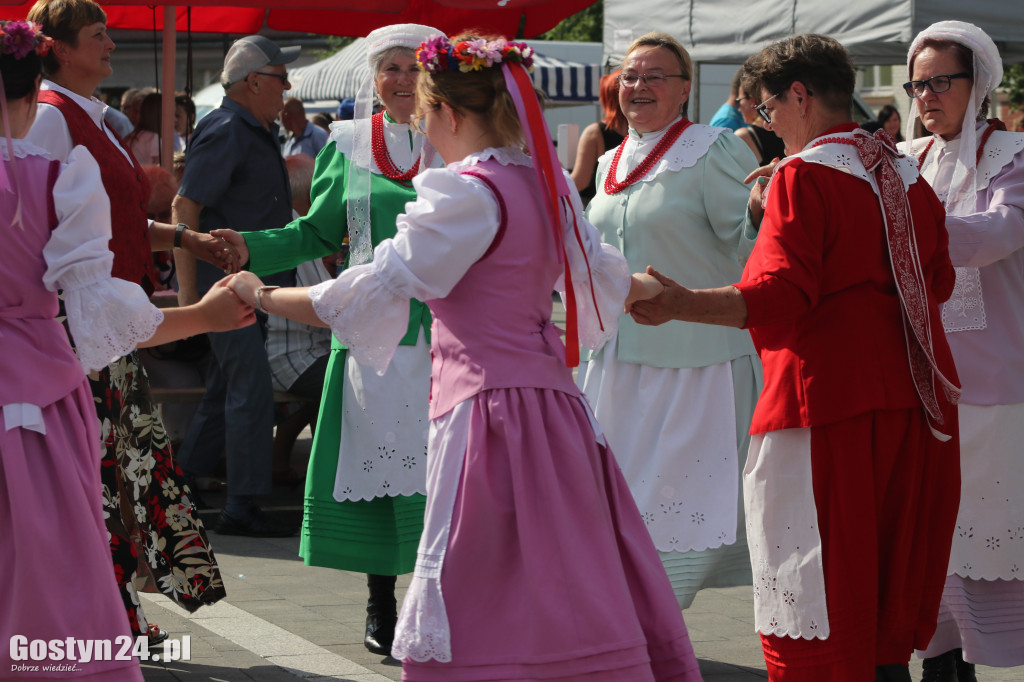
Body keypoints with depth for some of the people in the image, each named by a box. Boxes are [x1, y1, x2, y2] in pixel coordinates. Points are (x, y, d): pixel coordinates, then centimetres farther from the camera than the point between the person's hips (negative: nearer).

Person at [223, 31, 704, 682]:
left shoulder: (468, 193, -13)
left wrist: (263, 295, -1)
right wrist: (653, 289, 52)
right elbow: (604, 276, 29)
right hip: (552, 393, 9)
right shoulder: (546, 183, 12)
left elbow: (369, 292, -14)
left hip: (487, 403, -9)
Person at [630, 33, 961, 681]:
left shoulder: (804, 175, -11)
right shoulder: (908, 174, 12)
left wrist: (684, 304, -33)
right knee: (887, 585, 17)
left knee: (820, 612, -3)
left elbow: (781, 294, -22)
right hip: (918, 400, 8)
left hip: (830, 405, -8)